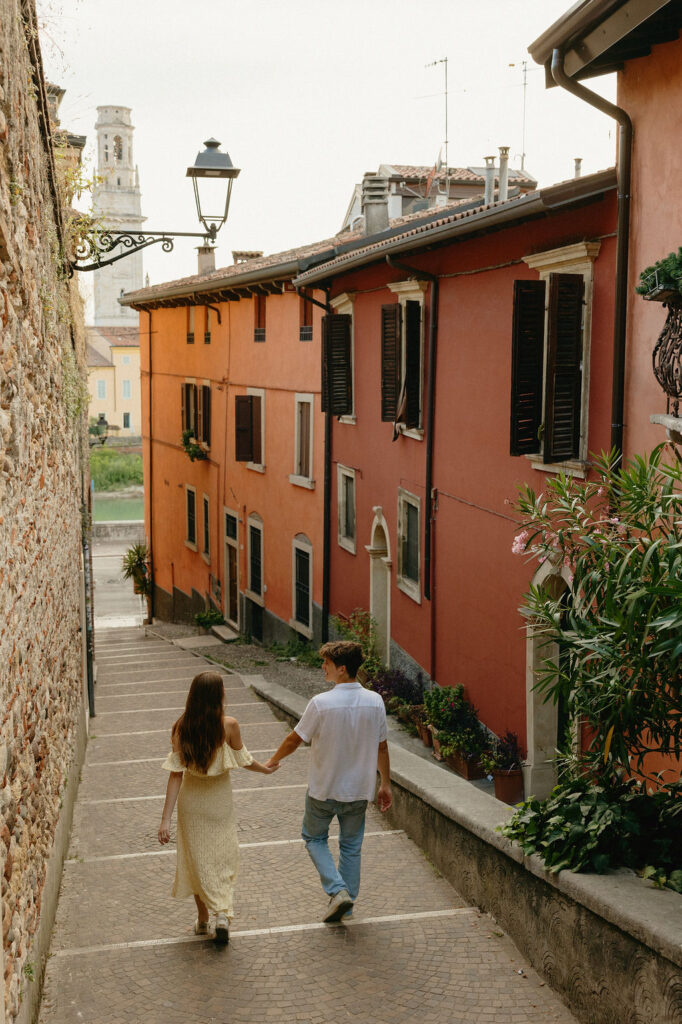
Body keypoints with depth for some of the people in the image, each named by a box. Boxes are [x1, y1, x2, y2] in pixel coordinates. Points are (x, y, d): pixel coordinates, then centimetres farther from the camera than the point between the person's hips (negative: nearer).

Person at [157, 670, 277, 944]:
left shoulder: (181, 728, -16)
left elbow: (175, 774, -17)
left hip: (191, 801, 1)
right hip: (219, 800, -1)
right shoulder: (229, 725, -20)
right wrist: (266, 769, 17)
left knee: (198, 859, 16)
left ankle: (203, 919, 24)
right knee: (223, 857, 15)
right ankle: (222, 913, -2)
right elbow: (243, 760, -4)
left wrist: (165, 819, -15)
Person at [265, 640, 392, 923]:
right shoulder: (375, 702, -8)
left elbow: (295, 739, -10)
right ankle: (346, 905, 26)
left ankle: (337, 890, 1)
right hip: (359, 789, 4)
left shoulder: (321, 703, -21)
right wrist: (385, 784, 12)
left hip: (324, 789, -3)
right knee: (351, 845, 19)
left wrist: (273, 760, 9)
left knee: (315, 838, 18)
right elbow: (381, 747, 1)